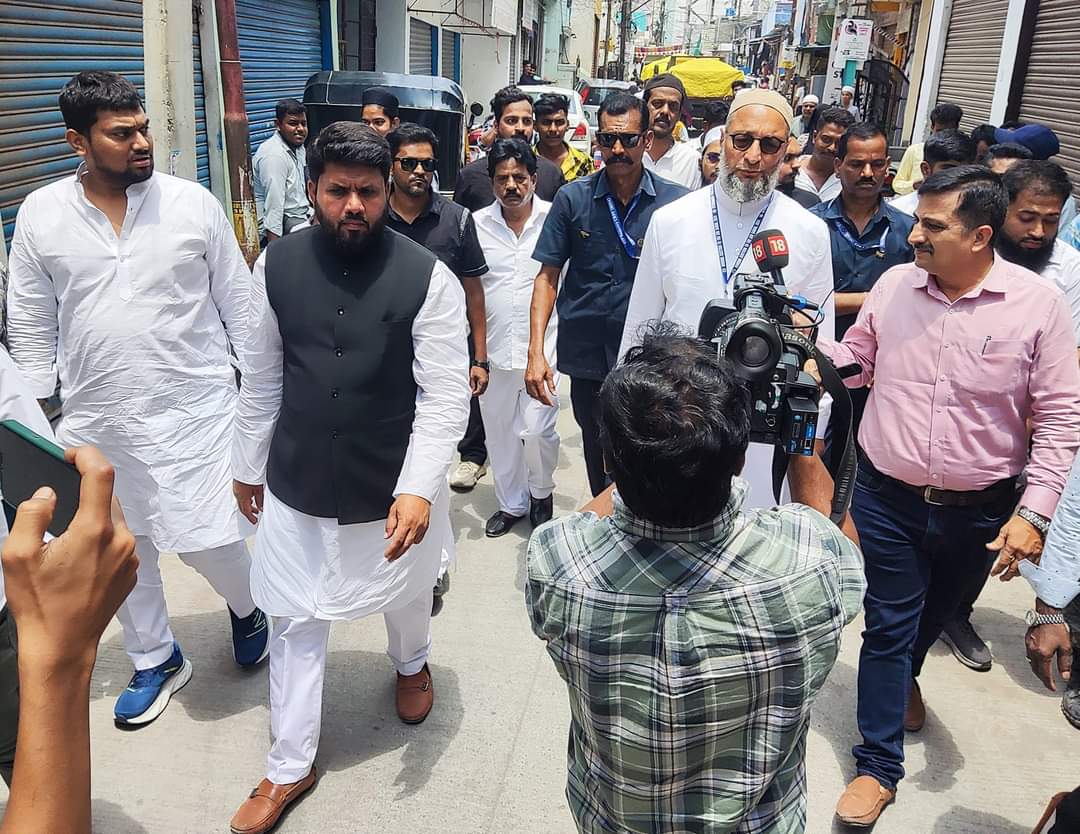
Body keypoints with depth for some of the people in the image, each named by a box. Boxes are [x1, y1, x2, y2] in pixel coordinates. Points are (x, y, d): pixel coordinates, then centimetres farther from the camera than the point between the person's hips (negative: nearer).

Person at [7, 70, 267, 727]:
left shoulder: (194, 202, -4)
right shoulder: (40, 215, -1)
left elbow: (238, 302, 2)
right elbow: (31, 326, 6)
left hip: (196, 408, -2)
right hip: (96, 422, 3)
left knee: (209, 539, -2)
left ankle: (248, 606, 33)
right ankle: (156, 659, 37)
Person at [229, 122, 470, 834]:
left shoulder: (427, 278, -16)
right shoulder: (278, 266, -5)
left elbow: (446, 397, -16)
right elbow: (261, 378, 5)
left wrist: (418, 489, -25)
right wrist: (248, 465, 12)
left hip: (394, 488, -1)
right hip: (296, 486, 2)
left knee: (405, 593, 24)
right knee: (298, 621, 12)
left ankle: (412, 664, 60)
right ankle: (290, 768, 33)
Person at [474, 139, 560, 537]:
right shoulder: (477, 224, 3)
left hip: (542, 344, -3)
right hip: (493, 346, 3)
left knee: (538, 429, -6)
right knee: (499, 430, 13)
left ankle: (541, 493, 25)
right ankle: (511, 503, 33)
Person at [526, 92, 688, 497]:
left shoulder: (675, 202, -5)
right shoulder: (572, 198, -2)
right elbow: (548, 275, 0)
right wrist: (536, 352, -8)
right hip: (586, 353, 2)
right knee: (597, 449, 19)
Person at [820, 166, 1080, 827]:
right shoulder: (894, 285, -5)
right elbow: (856, 362, 8)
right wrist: (811, 344, -12)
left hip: (977, 511, 0)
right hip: (887, 498, 0)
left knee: (935, 613, 24)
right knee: (889, 624, 8)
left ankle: (904, 676, 57)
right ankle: (879, 766, 22)